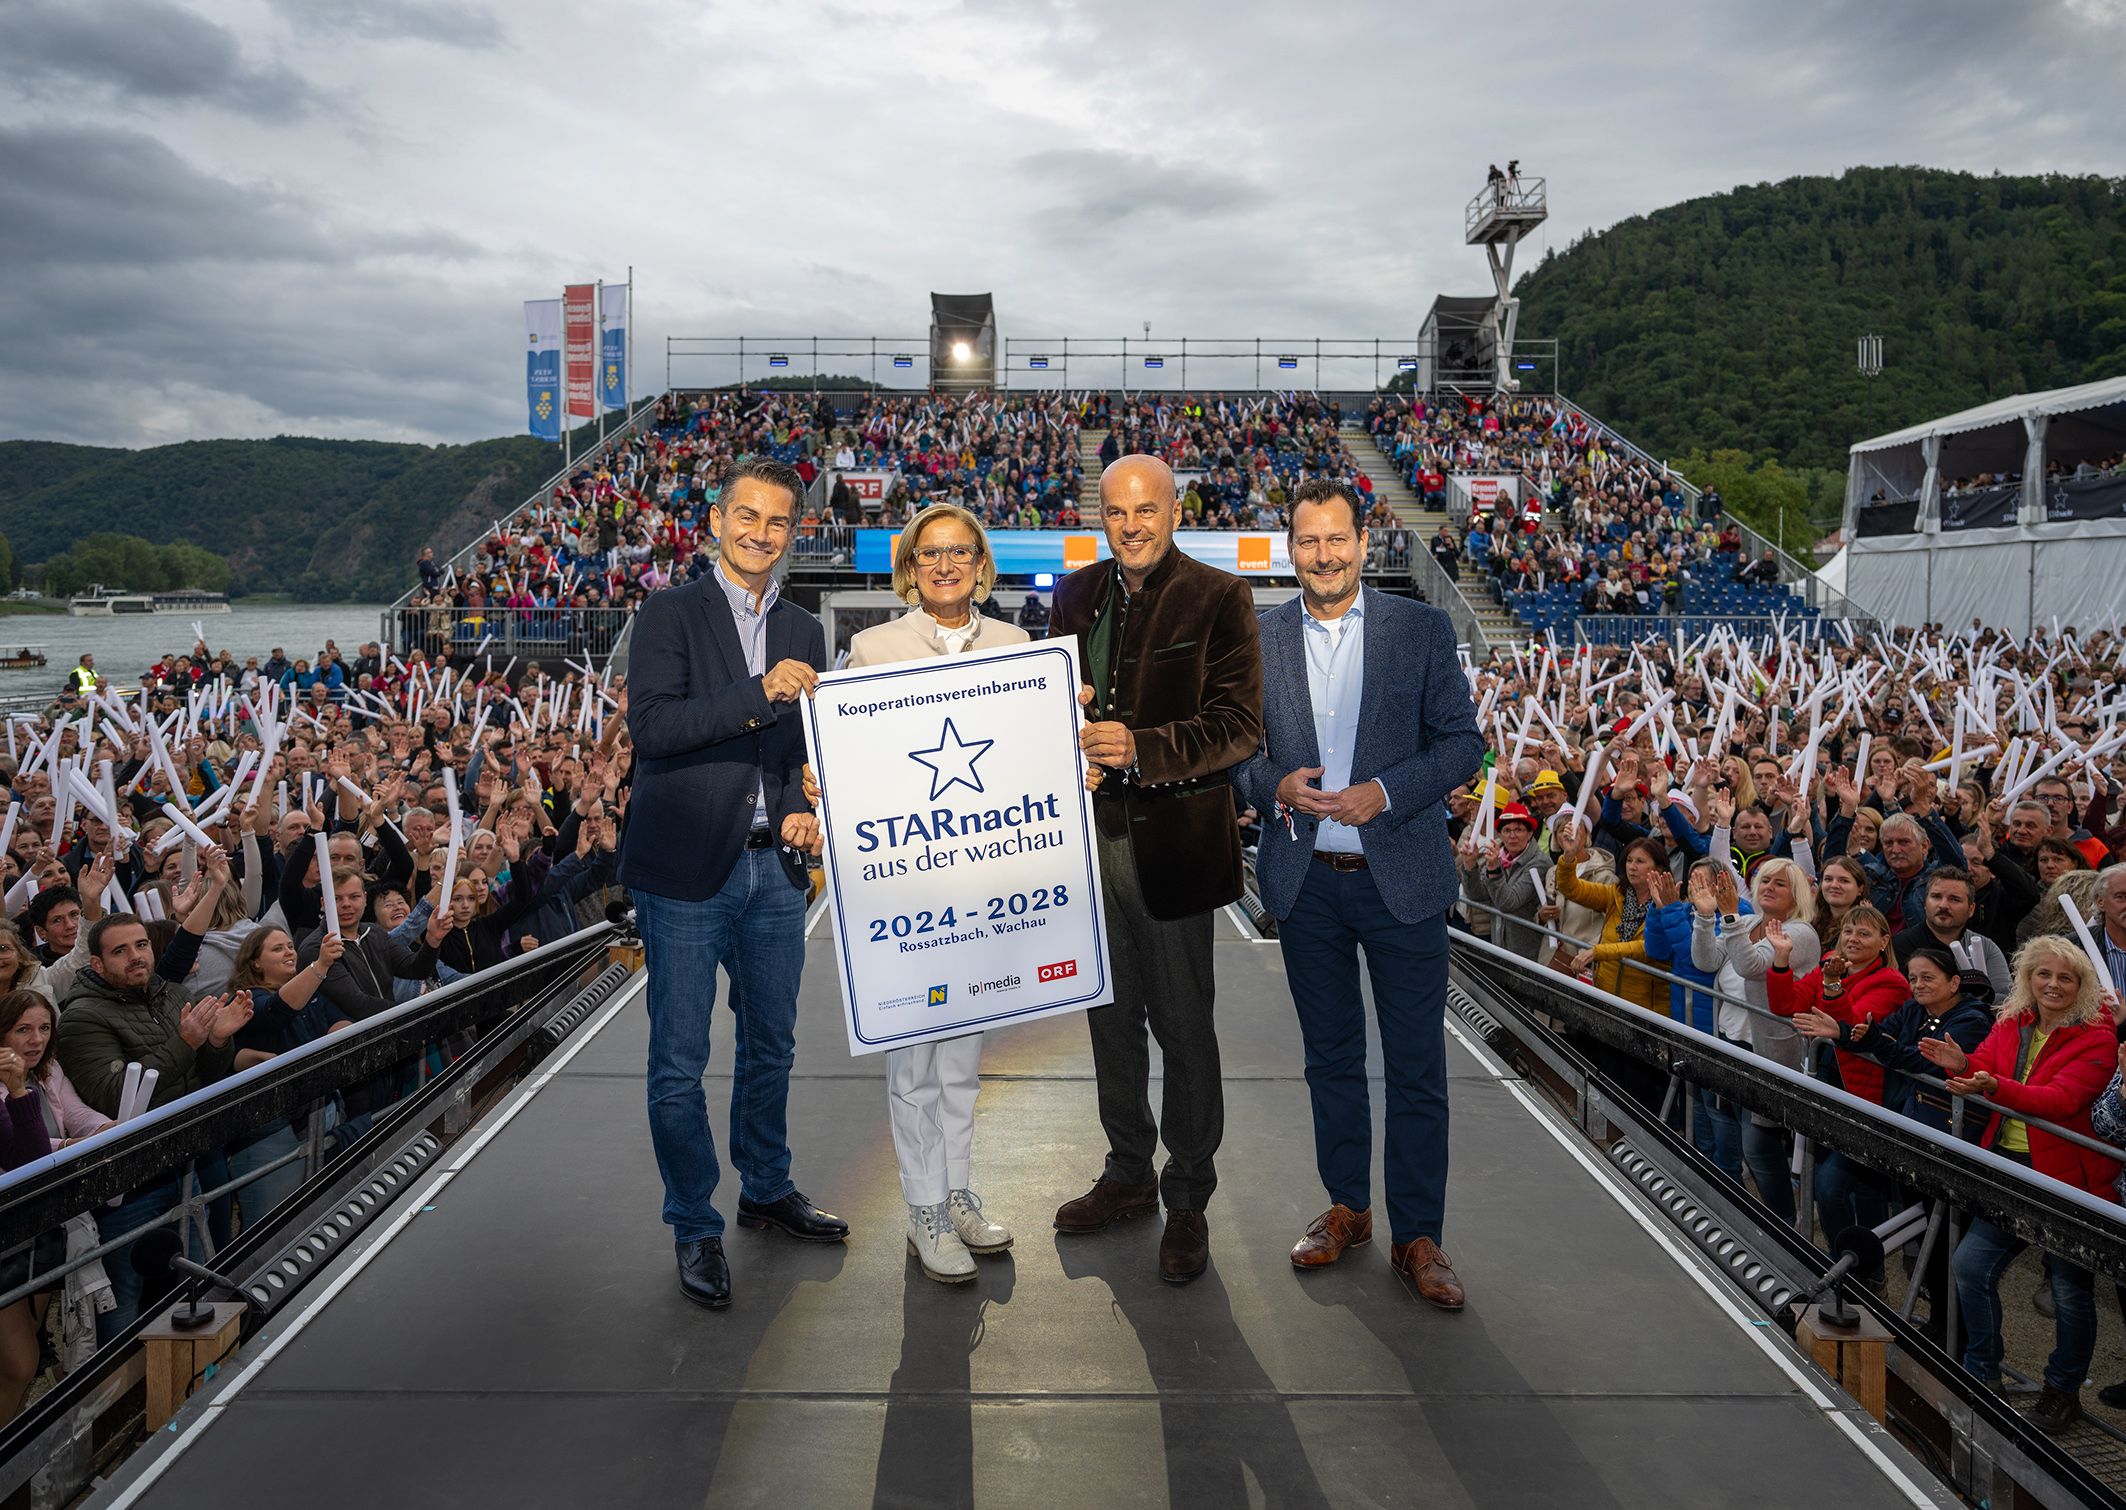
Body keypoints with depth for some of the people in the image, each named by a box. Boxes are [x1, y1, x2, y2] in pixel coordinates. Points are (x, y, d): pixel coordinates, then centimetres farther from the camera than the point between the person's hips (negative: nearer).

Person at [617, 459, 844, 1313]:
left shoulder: (804, 633, 12)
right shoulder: (669, 616, -5)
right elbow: (649, 726, -18)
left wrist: (802, 809, 0)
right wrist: (761, 692, -25)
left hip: (773, 869, 5)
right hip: (685, 869, -5)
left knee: (771, 1044, 17)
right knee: (679, 1063, 3)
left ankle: (766, 1189, 36)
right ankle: (695, 1227, 19)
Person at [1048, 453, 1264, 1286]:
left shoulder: (1218, 598, -8)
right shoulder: (1076, 594, 9)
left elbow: (1240, 727, -14)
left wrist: (1142, 748, -27)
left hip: (1173, 838, -5)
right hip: (1092, 833, 6)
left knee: (1184, 1026, 6)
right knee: (1111, 1015, 17)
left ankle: (1188, 1200, 23)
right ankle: (1128, 1175, 36)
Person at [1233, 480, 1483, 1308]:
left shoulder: (1422, 629, -1)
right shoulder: (1258, 638, 3)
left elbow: (1463, 740, -2)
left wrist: (1385, 792, -17)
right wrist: (1275, 786, -14)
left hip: (1402, 876, -2)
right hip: (1305, 882, 2)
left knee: (1416, 1067, 3)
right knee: (1331, 1056, 15)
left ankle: (1417, 1235, 15)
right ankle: (1347, 1208, 30)